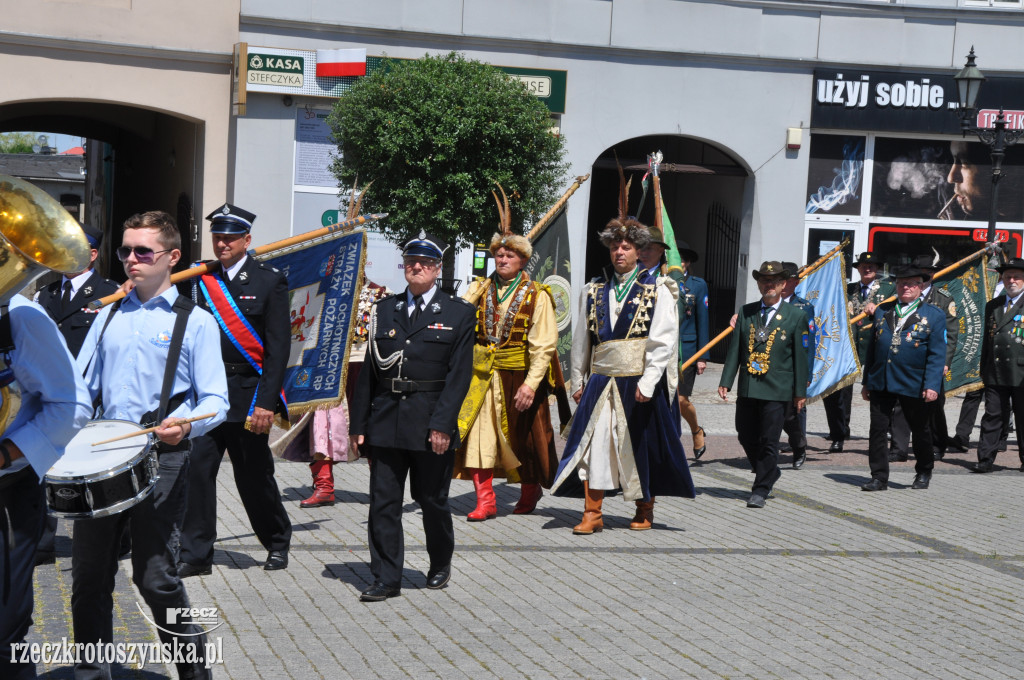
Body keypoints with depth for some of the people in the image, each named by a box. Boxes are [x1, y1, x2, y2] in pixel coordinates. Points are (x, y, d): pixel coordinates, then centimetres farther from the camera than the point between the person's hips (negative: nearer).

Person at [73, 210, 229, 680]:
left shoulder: (195, 322, 2)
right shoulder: (109, 317, 17)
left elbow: (215, 400, -4)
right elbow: (81, 385, 17)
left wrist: (186, 425, -25)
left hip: (163, 456, -5)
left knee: (155, 576, -7)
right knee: (88, 573, 7)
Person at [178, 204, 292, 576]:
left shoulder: (269, 281, -2)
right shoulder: (199, 278, 8)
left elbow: (278, 346, -7)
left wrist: (267, 402, -13)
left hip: (247, 398, -3)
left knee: (255, 476, 8)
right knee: (196, 470, -5)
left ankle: (277, 542, 30)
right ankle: (195, 554, 5)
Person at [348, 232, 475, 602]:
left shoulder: (459, 313, 2)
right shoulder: (385, 309, 11)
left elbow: (459, 374, -5)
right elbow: (369, 369, 10)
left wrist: (443, 424, -14)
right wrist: (359, 423, 4)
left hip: (431, 423, -2)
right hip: (386, 420, 2)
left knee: (432, 501, 9)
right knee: (383, 502, -1)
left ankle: (440, 565, 31)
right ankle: (386, 578, 6)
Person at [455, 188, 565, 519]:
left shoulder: (537, 296, -3)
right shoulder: (479, 289, 8)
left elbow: (543, 346, -9)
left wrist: (530, 384, -17)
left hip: (518, 376, -2)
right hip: (481, 374, 2)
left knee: (524, 436, 9)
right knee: (478, 432, -6)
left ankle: (530, 492, 31)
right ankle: (485, 500, 0)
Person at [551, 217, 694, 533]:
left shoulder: (657, 290, 1)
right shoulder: (594, 290, 12)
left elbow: (663, 340, -7)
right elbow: (581, 339, 16)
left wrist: (647, 381, -16)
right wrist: (578, 380, 11)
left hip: (640, 384, -3)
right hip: (601, 380, 3)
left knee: (642, 445, 6)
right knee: (594, 443, -3)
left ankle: (645, 510, 22)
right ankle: (592, 513, 2)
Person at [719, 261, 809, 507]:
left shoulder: (796, 316, 1)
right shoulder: (745, 312, 9)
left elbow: (800, 356, 1)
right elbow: (735, 349, 9)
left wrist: (800, 391, -2)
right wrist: (726, 381, 3)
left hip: (777, 390, -4)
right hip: (747, 388, 4)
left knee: (769, 441, -4)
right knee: (746, 437, 11)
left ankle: (761, 490, 5)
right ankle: (770, 472, 34)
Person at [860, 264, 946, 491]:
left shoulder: (934, 315, 0)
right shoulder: (882, 311, 11)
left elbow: (937, 354, -5)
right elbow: (872, 348, 14)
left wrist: (932, 385, -14)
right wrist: (866, 382, 12)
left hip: (914, 385, -2)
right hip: (880, 383, 3)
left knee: (920, 430, 12)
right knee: (877, 430, -1)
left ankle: (924, 473, 31)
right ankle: (879, 477, 6)